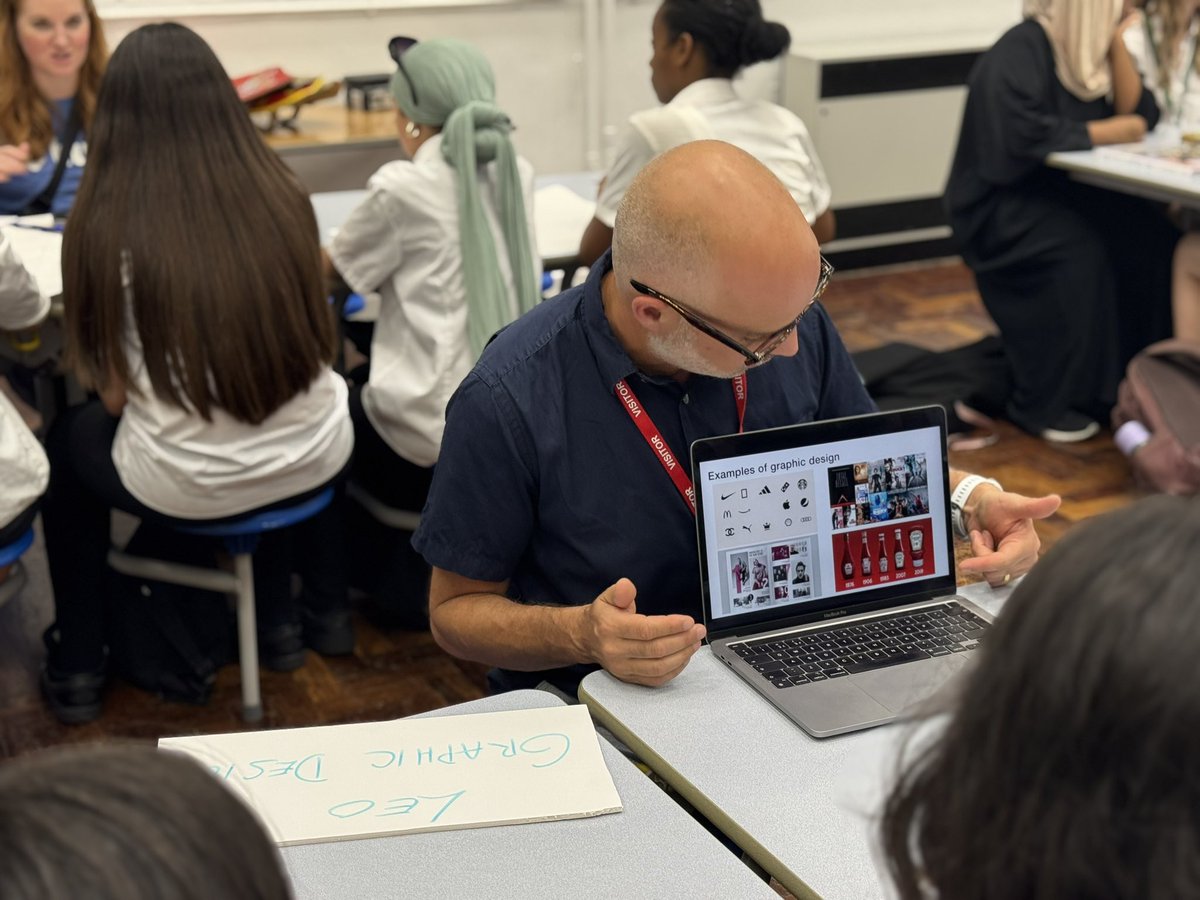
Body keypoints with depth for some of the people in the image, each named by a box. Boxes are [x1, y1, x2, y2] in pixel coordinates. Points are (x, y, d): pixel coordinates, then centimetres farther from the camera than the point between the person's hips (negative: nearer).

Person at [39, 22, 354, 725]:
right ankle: (322, 613, 43)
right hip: (314, 459, 3)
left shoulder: (108, 227, -14)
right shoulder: (284, 199, -6)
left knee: (67, 443, 29)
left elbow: (114, 395, -7)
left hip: (187, 488, -3)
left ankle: (77, 669, 33)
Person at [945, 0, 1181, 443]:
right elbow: (1024, 136, -27)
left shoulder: (1089, 45, 8)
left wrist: (1116, 40, -5)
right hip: (1000, 205, -7)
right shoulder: (1018, 53, -15)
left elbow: (1140, 113, 3)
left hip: (1057, 190, 7)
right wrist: (1108, 131, -15)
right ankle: (1042, 403, -18)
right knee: (1079, 247, -31)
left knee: (1149, 234, -15)